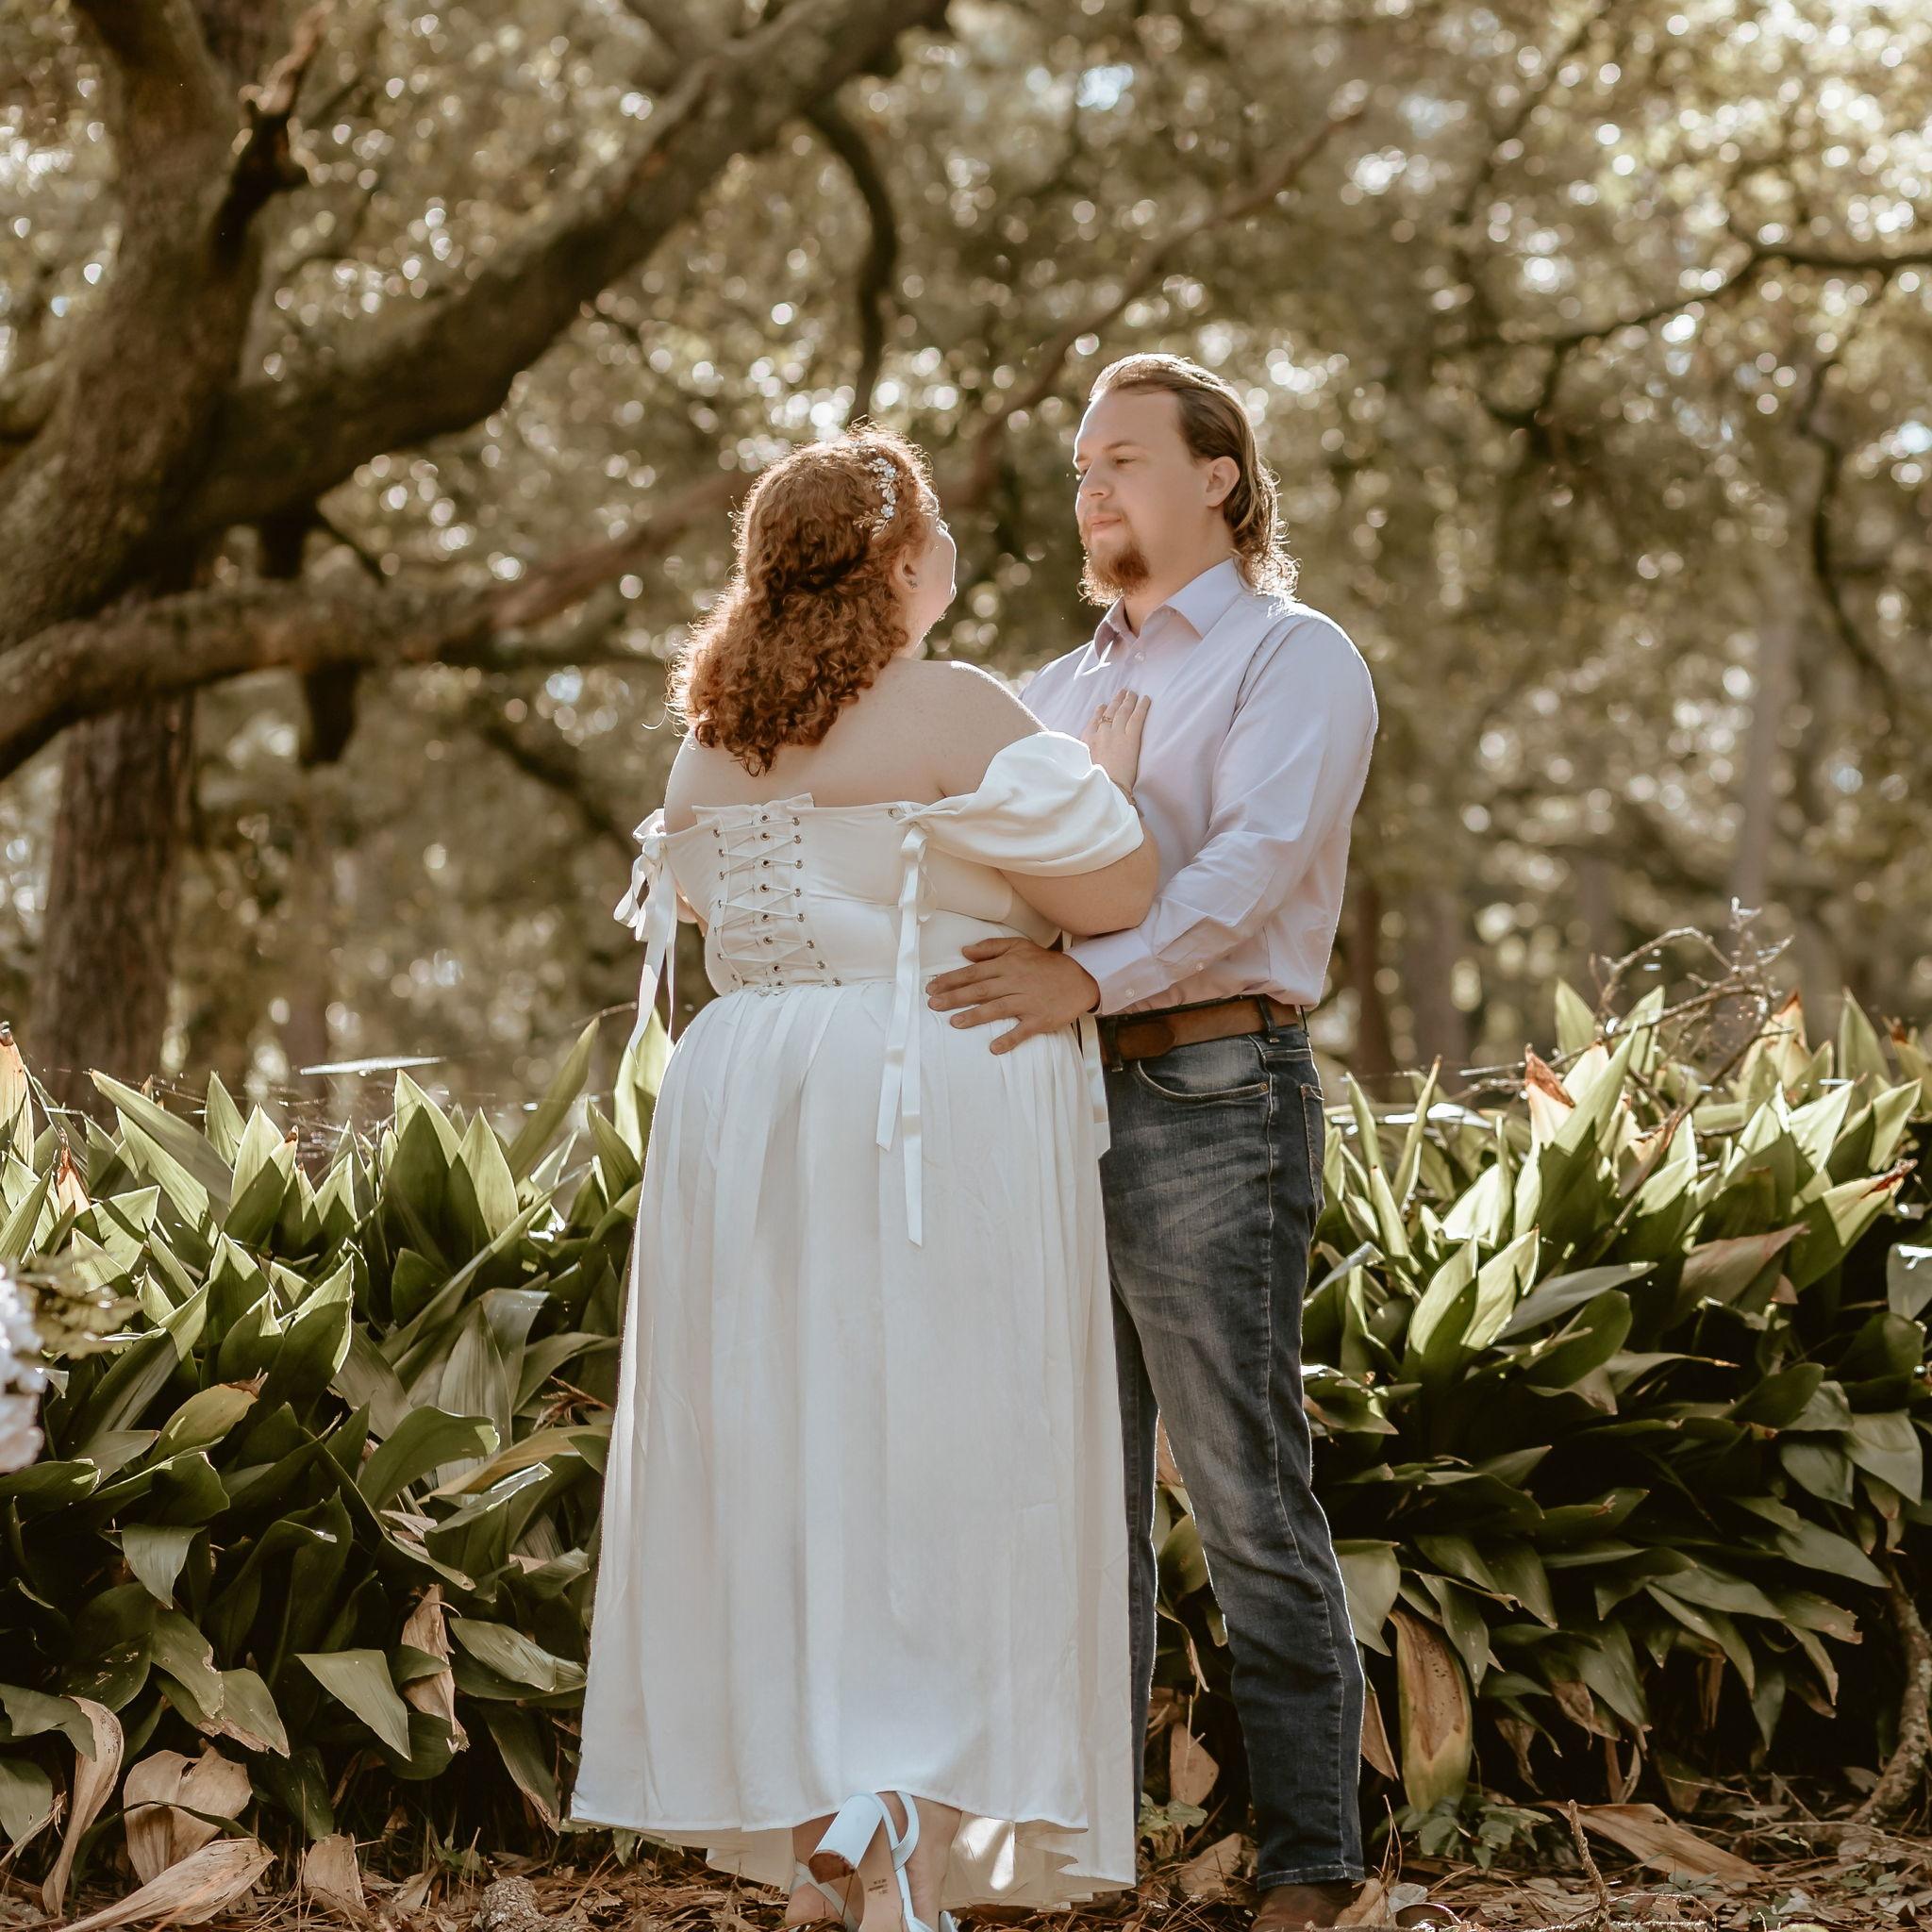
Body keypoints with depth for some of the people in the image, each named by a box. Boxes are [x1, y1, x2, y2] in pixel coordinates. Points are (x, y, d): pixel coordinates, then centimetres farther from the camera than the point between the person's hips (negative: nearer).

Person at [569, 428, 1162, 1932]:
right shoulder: (954, 713, -11)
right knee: (934, 1476, -3)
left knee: (784, 1464, 10)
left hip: (748, 1119, 7)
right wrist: (1109, 776, 9)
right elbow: (1115, 894, -12)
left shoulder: (716, 739, 11)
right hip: (939, 1122, -6)